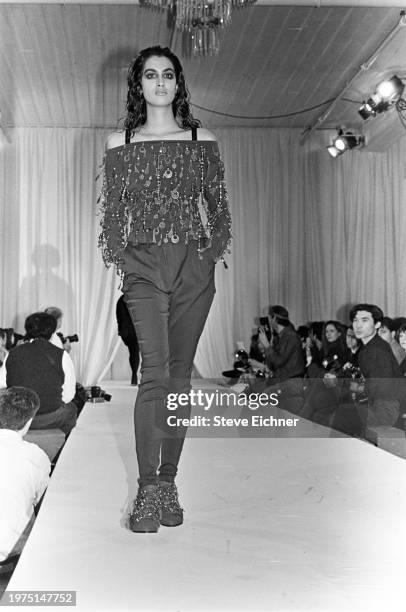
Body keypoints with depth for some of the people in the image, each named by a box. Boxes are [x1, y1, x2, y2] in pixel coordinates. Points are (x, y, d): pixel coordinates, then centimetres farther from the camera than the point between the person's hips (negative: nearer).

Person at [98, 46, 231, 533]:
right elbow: (112, 212, 10)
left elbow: (218, 206, 13)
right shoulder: (120, 144, 10)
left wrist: (212, 252, 1)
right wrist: (121, 258, 0)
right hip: (144, 265, -1)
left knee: (180, 375, 2)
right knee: (155, 372, -14)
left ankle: (168, 482, 11)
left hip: (194, 266, 1)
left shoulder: (202, 141, 11)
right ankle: (147, 488, -8)